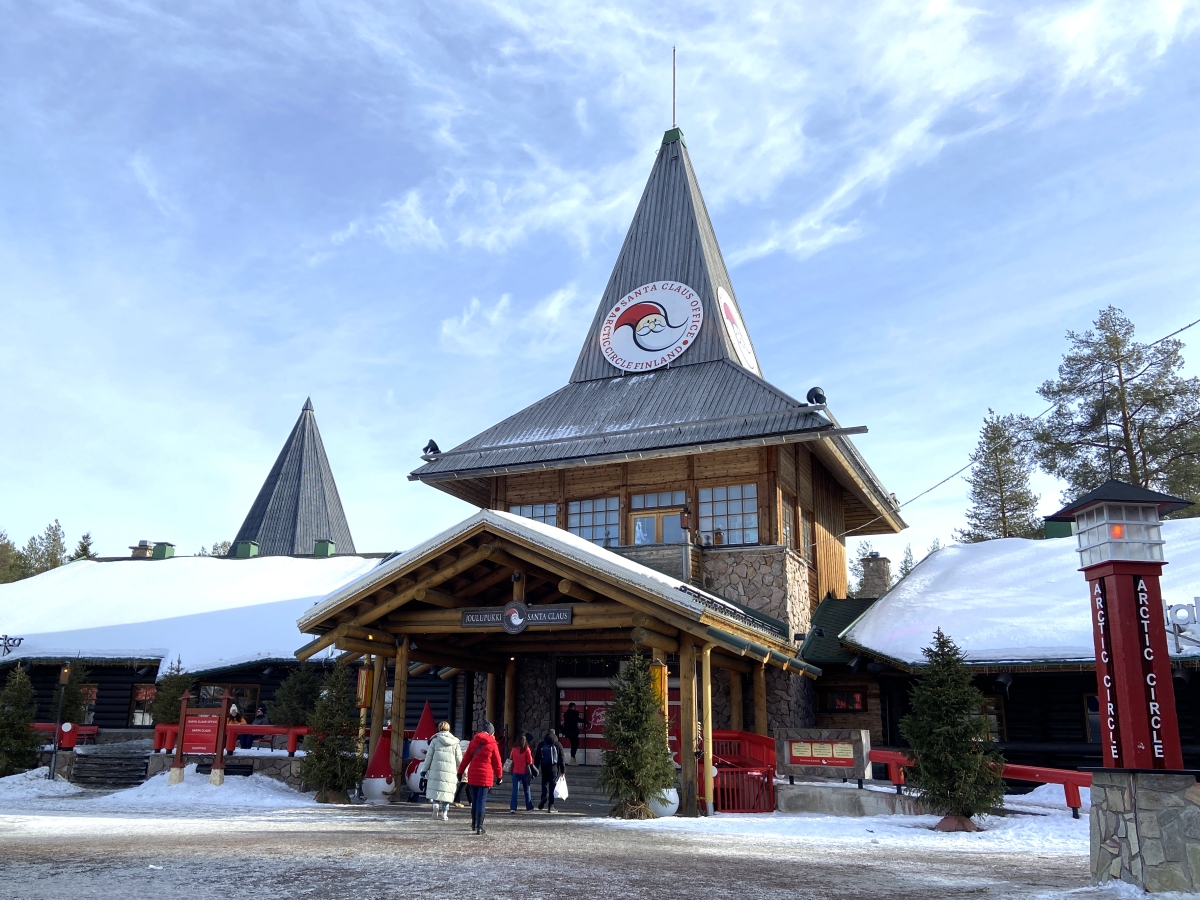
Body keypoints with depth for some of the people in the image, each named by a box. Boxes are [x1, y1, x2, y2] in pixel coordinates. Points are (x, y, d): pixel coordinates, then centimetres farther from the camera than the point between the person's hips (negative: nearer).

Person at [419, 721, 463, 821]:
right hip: (450, 772, 1)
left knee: (435, 789, 11)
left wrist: (424, 769, 11)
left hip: (436, 770, -1)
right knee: (446, 792, 8)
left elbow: (429, 756, 3)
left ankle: (435, 804, -12)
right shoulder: (455, 742, 8)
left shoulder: (435, 740, 4)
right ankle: (444, 814, 5)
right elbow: (459, 759, 9)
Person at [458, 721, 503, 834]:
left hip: (472, 774, 4)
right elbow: (497, 762, 2)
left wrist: (460, 772, 14)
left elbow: (466, 758, 9)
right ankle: (479, 827, -7)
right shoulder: (492, 744, -3)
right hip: (485, 776, -4)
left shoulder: (474, 741, 7)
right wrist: (499, 776, 13)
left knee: (474, 799, 17)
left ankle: (474, 824, 29)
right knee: (482, 801, -3)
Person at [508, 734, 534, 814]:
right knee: (526, 790, 15)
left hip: (515, 772, 1)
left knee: (514, 790, -3)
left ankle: (513, 808, -16)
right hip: (524, 772, -1)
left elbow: (511, 759, 8)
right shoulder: (526, 749, -10)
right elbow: (530, 761, -10)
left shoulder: (514, 749, -2)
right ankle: (529, 806, 26)